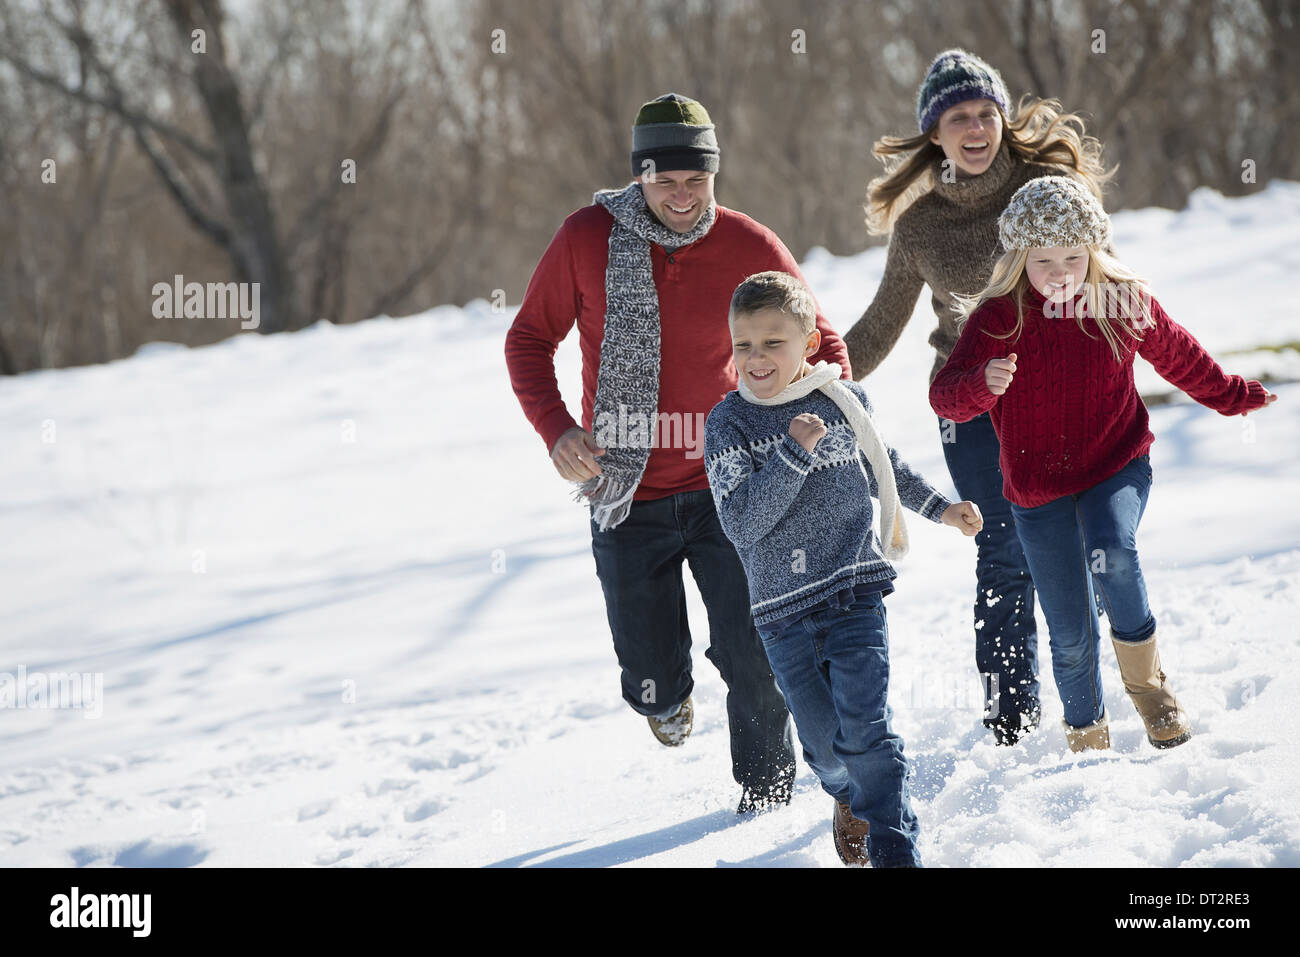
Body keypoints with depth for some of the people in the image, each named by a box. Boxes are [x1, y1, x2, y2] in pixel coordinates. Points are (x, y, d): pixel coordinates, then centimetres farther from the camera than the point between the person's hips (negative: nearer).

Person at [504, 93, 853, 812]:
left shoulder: (749, 247, -7)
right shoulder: (586, 239, -7)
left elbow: (821, 343, 6)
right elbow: (530, 339, 3)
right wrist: (557, 430, -12)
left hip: (724, 489, 0)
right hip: (627, 499, 0)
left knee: (749, 657, -8)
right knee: (651, 679, 5)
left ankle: (767, 791, 17)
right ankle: (668, 697, 44)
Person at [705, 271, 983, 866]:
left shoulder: (845, 400, 2)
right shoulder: (729, 423, -6)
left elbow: (882, 465, 24)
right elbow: (741, 522, -18)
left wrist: (939, 507, 28)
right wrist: (795, 453, -24)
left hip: (855, 592, 0)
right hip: (784, 609, 0)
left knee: (864, 728, -14)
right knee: (823, 741, 7)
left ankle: (895, 850, -4)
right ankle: (849, 799, 40)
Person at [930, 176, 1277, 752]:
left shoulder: (1125, 303, -4)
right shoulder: (997, 318, -11)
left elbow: (1177, 356, 16)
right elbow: (945, 397, -20)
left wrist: (1233, 396, 31)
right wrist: (984, 383, -43)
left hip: (1117, 469, 0)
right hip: (1038, 487, 0)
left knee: (1112, 558, -31)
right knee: (1071, 634, 1)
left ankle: (1144, 677, -7)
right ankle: (1087, 733, 26)